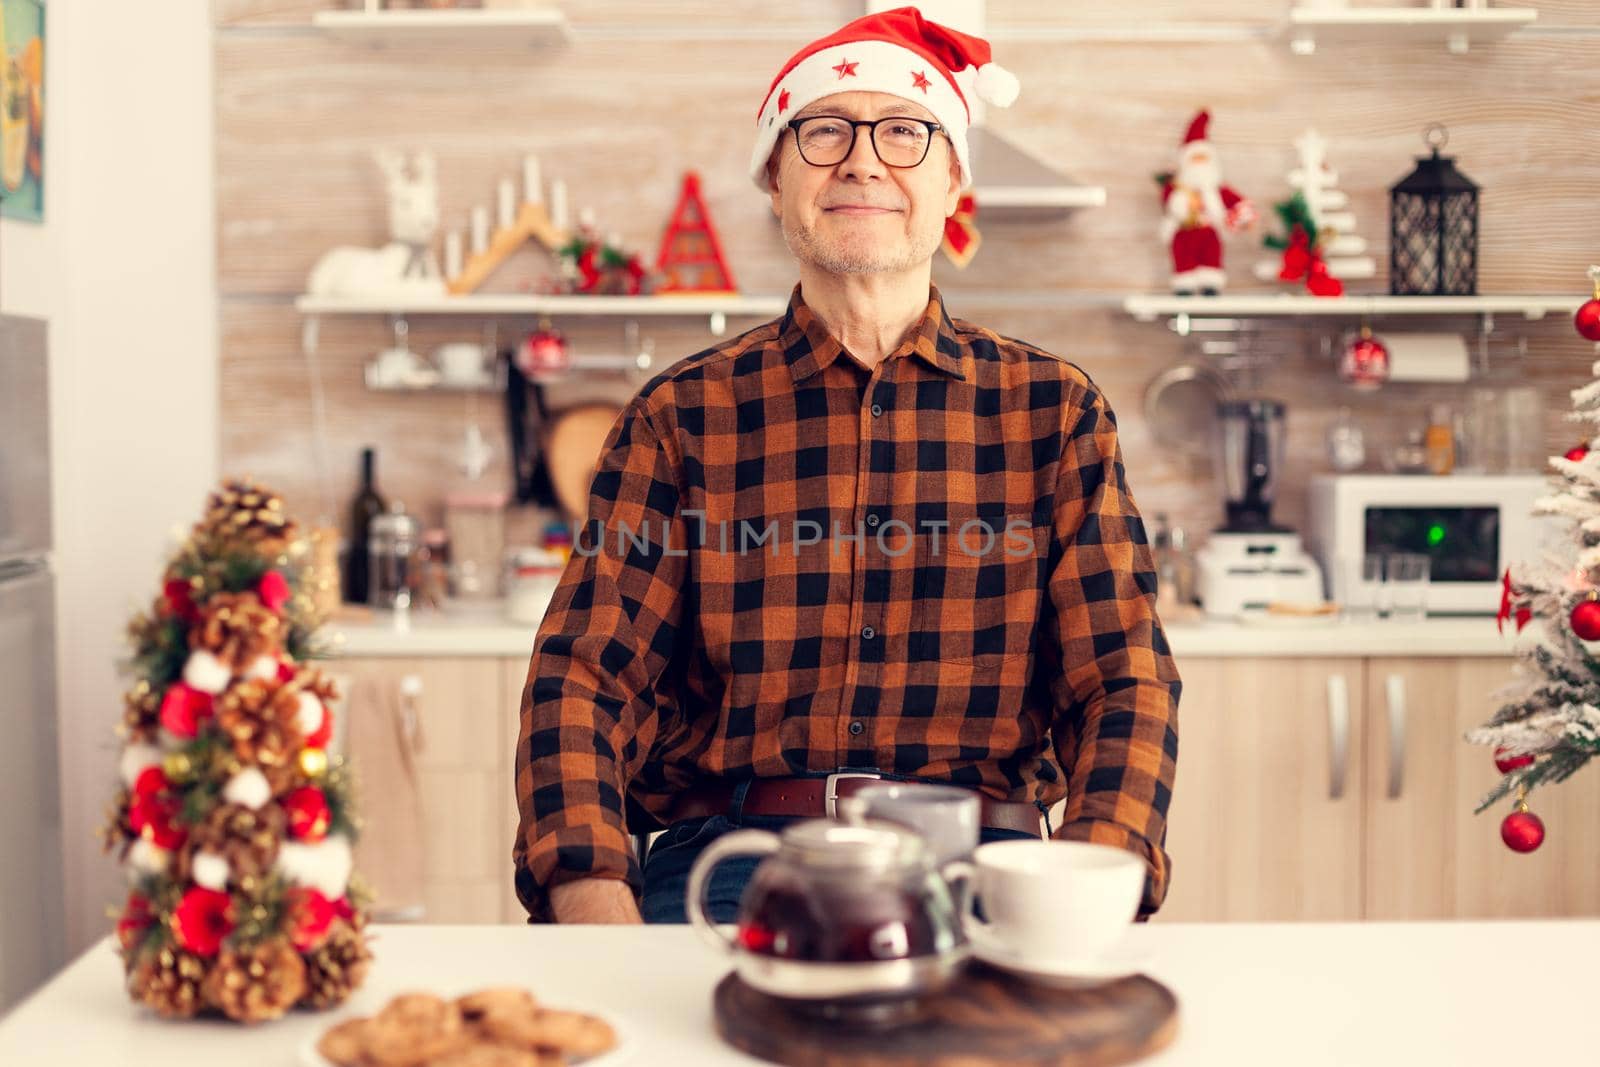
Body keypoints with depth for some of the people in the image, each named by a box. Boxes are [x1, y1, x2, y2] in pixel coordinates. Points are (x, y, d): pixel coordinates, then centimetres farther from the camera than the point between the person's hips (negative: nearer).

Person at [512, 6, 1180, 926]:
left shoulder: (1053, 410, 10)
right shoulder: (682, 413, 8)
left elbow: (1124, 678, 5)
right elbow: (586, 672, 2)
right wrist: (593, 895, -17)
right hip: (725, 861, 0)